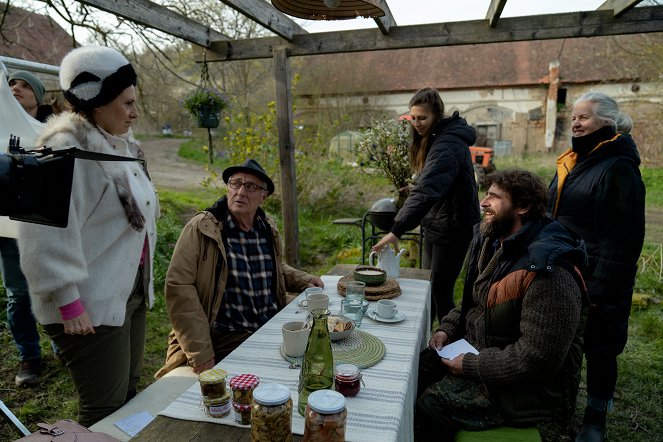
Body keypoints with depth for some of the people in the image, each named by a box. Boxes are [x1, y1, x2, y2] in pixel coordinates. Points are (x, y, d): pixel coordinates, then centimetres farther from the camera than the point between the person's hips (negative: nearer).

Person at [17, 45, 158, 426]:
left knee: (127, 397, 20)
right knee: (106, 412, 3)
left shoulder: (121, 145, 10)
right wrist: (68, 301, -20)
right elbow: (46, 234, -23)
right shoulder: (67, 151, -18)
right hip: (91, 308, -8)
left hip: (131, 294, 9)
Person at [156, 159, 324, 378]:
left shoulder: (268, 228, 9)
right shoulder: (201, 228, -9)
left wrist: (304, 280, 9)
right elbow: (178, 287, -16)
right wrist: (201, 354, -20)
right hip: (224, 342, -6)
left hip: (272, 333, 6)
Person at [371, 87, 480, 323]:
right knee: (429, 287, 20)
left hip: (453, 227, -10)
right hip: (434, 224, 10)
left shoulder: (447, 145, -24)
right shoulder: (433, 138, 7)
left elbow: (426, 191, -37)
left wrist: (397, 230, -44)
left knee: (440, 291, -1)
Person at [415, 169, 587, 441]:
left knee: (429, 405, -19)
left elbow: (537, 358, -28)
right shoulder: (493, 244, 2)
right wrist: (448, 328, -1)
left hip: (527, 387, -8)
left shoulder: (547, 274, -28)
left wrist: (471, 365, -20)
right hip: (477, 351, 8)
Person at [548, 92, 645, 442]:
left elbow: (623, 236, -19)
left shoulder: (619, 167, -15)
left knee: (598, 348, 9)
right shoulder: (575, 161, 10)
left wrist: (601, 288, -20)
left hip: (596, 279, -8)